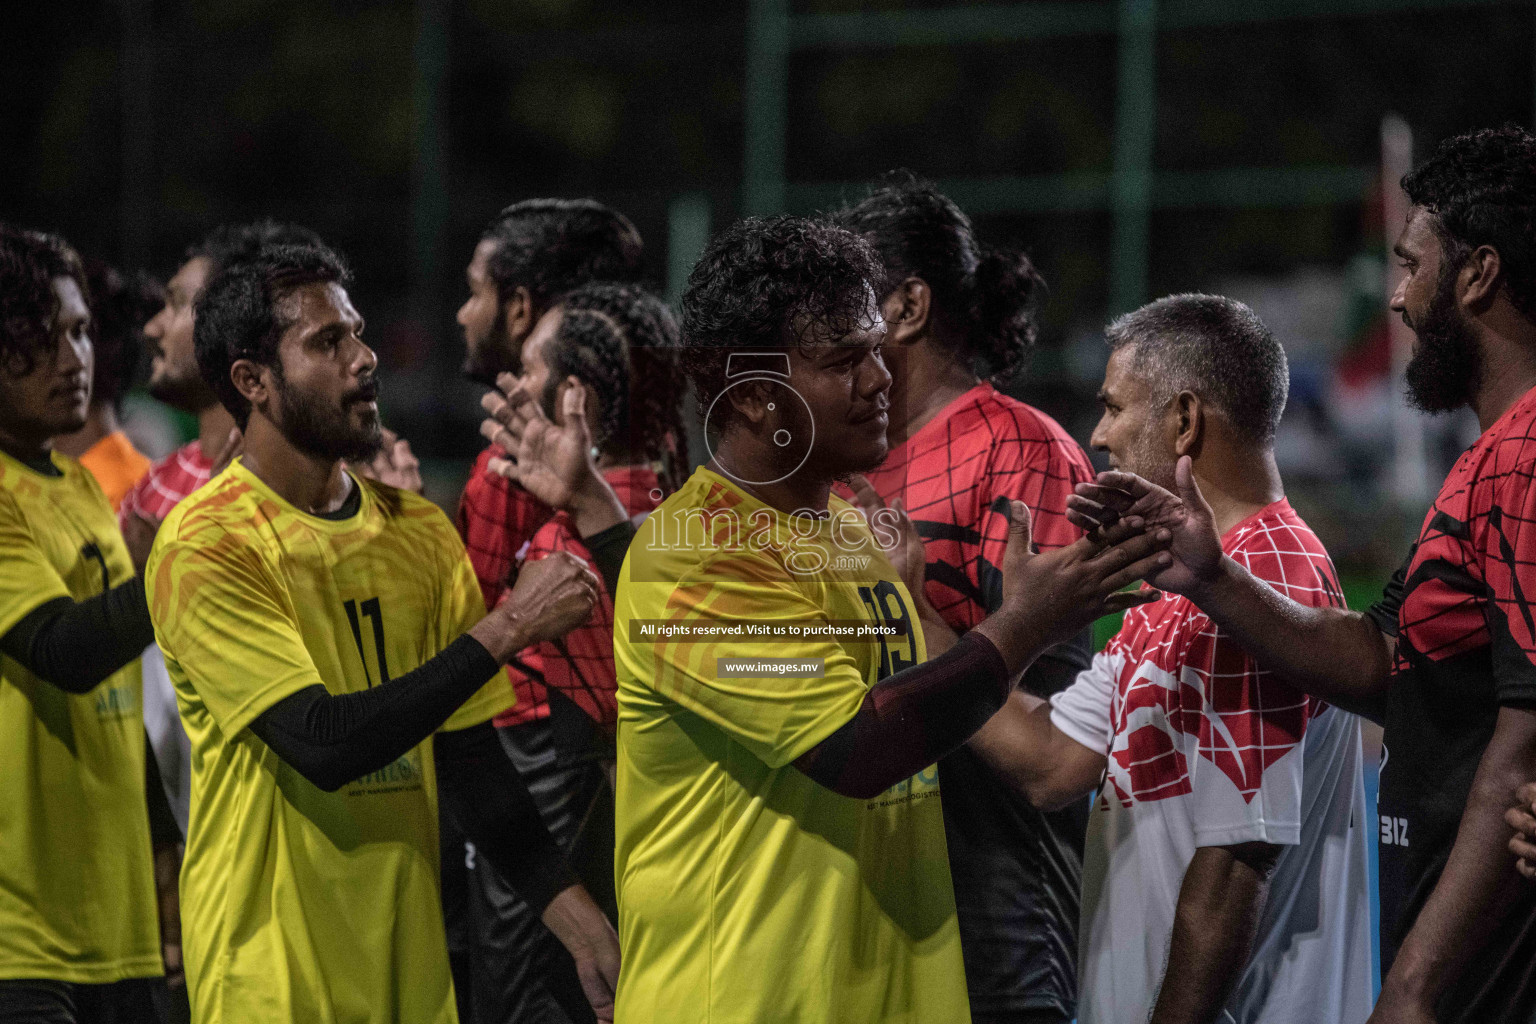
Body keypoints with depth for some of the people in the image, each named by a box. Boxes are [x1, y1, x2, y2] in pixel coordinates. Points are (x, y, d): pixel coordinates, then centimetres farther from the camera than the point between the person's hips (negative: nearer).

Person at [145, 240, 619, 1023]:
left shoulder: (418, 531, 8)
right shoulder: (204, 548, -12)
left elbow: (466, 754, 9)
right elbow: (323, 743, -21)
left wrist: (573, 916, -2)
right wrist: (506, 629, -20)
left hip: (409, 958, 6)